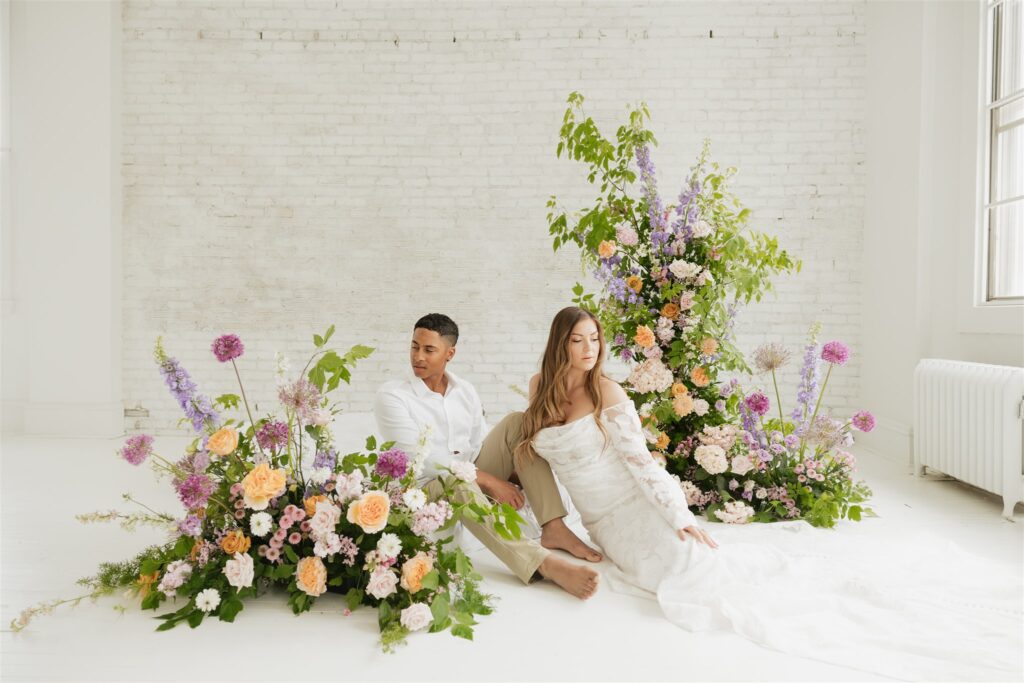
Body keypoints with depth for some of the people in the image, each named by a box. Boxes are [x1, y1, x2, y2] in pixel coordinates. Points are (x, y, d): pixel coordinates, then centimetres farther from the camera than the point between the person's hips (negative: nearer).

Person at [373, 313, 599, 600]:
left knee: (516, 424, -10)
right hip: (429, 490, -6)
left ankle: (553, 528, -22)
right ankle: (544, 563, -53)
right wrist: (489, 481, -24)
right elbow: (420, 458, -20)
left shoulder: (465, 391, 6)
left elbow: (477, 449, 10)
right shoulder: (391, 395, -12)